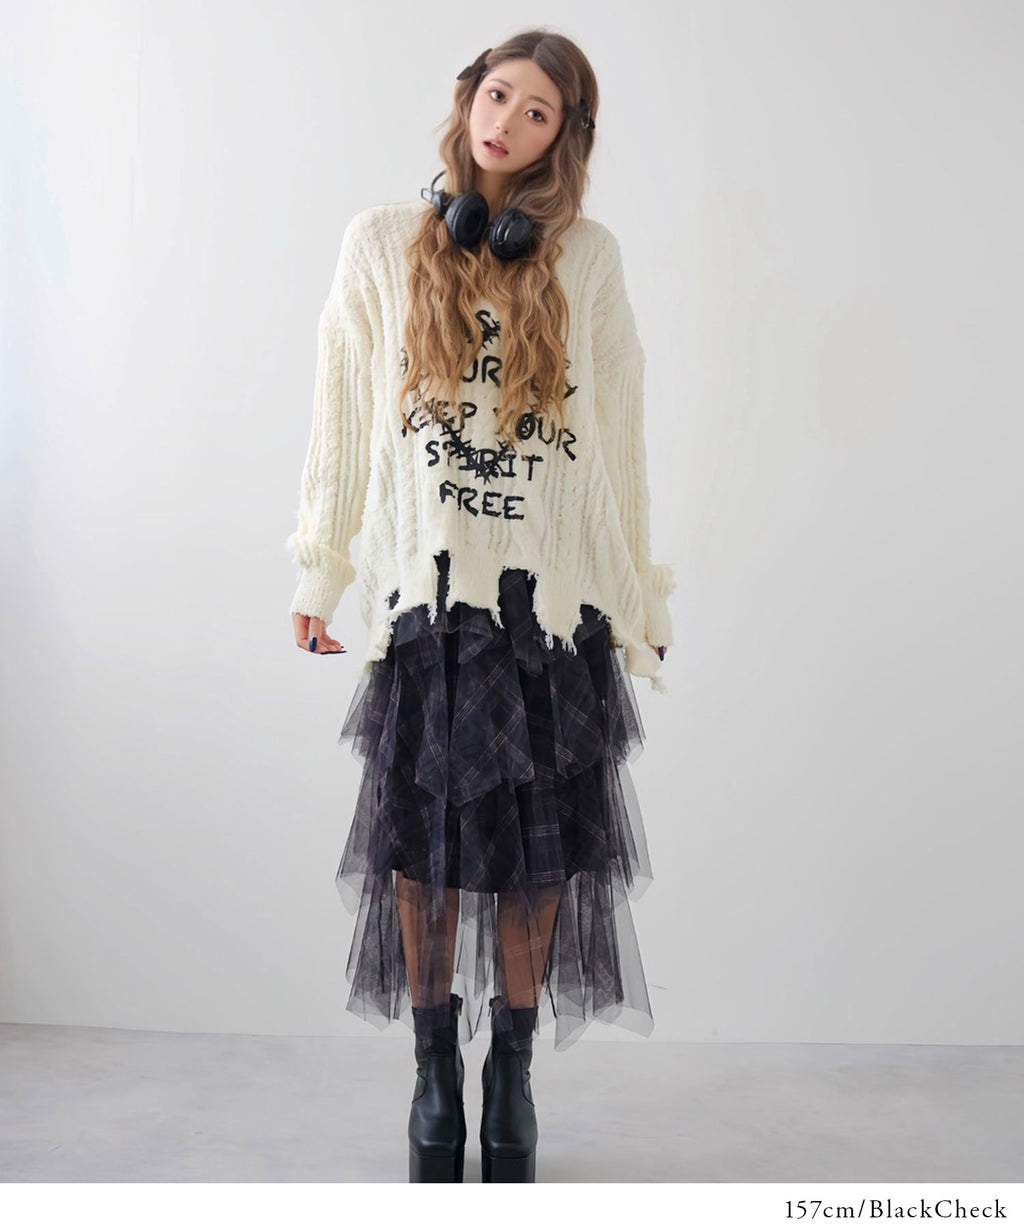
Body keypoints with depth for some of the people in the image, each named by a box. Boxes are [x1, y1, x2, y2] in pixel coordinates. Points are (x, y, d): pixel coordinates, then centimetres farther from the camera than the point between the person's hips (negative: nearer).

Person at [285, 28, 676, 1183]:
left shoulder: (588, 256, 6)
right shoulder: (382, 242, 6)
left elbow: (620, 437, 7)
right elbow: (343, 415, 7)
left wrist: (638, 597, 7)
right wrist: (319, 572, 5)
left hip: (553, 597, 0)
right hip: (425, 592, 0)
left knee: (538, 846, 5)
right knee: (424, 839, 5)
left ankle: (512, 1077, 21)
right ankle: (435, 1075, 22)